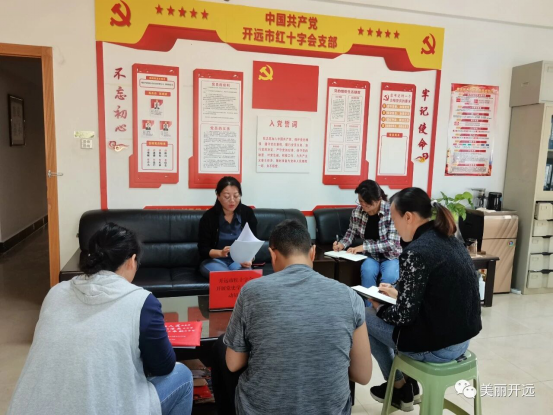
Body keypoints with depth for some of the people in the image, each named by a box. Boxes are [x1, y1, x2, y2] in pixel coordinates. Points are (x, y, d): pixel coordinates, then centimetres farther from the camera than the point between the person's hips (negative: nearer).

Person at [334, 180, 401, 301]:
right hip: (370, 256, 2)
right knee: (367, 271, -30)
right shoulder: (357, 211, -8)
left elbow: (392, 244, -22)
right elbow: (352, 231, 11)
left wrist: (364, 247, -26)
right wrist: (342, 244, -10)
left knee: (389, 277, -31)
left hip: (390, 256, -2)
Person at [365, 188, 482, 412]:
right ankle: (408, 385, 33)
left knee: (367, 318, 12)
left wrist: (379, 307, -1)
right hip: (462, 337, 9)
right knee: (389, 313, 26)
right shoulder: (450, 240, 4)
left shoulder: (416, 252, -23)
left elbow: (404, 316, -19)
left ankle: (400, 388, 27)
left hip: (436, 347, -8)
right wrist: (398, 294, 18)